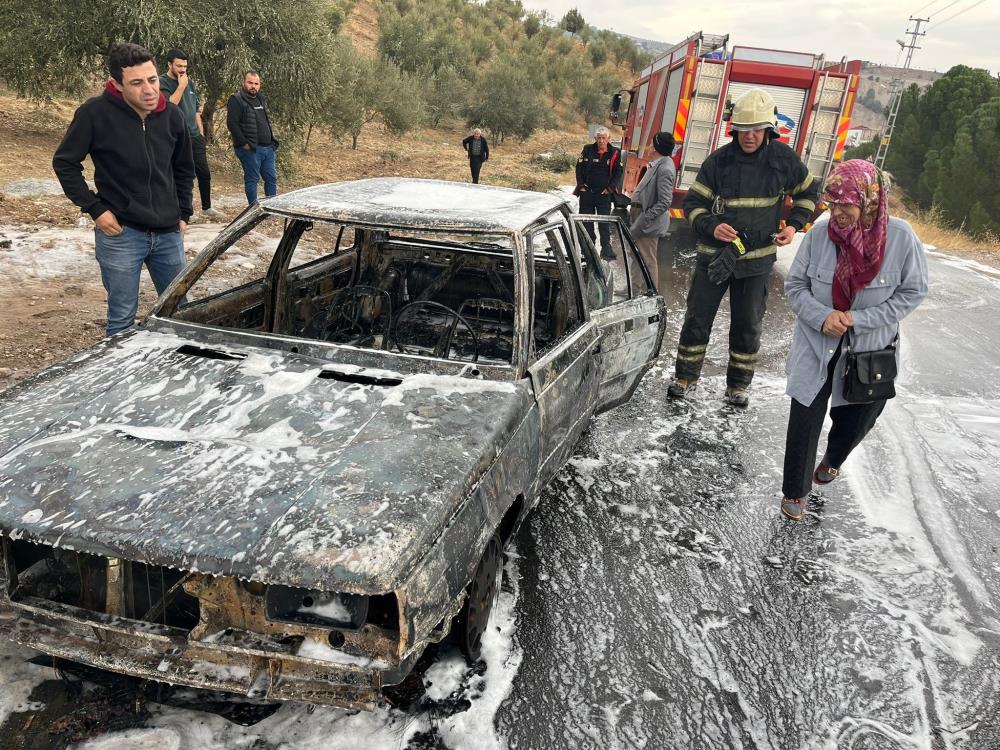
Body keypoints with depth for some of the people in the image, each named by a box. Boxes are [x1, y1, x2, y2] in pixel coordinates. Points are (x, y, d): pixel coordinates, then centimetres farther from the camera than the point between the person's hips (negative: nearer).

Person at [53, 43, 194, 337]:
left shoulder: (172, 116, 0)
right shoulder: (95, 113, -12)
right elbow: (65, 163, -2)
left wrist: (183, 213, 10)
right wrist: (95, 209, -9)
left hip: (168, 234, 4)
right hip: (121, 234, -4)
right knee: (122, 318, 5)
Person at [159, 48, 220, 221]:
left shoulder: (190, 82, 14)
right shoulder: (162, 82, -6)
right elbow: (169, 104, -21)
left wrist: (201, 132, 16)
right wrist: (181, 86, -16)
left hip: (195, 137, 7)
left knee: (204, 173, 11)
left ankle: (207, 207, 26)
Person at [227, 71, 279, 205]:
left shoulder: (262, 99, 16)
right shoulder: (236, 100, -8)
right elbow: (232, 124, -15)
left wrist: (272, 140, 15)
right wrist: (244, 143, -18)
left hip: (268, 148, 7)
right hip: (250, 149, -7)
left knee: (271, 178, 9)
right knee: (252, 179, -1)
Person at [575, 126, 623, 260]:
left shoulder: (614, 154, 0)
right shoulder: (588, 150, 2)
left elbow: (618, 173, 4)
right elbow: (579, 167, 6)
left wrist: (610, 187, -5)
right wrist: (581, 185, -1)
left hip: (604, 194, -1)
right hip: (587, 192, 2)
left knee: (604, 223, -2)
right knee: (587, 222, 7)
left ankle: (606, 248, 4)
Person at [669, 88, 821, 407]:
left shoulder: (783, 158, -4)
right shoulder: (719, 159, -8)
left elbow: (809, 192, 14)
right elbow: (693, 202, -3)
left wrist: (794, 225, 0)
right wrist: (711, 227, -21)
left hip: (758, 258, 1)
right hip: (714, 253, 0)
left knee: (748, 325, 9)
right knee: (697, 317, 4)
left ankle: (739, 383, 25)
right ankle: (685, 375, 21)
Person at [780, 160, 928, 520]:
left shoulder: (901, 237, -16)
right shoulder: (820, 232, -14)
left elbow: (912, 292, -7)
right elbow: (795, 285, -4)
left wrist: (859, 319, -18)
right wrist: (822, 316, -22)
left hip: (870, 349, 1)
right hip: (816, 344, -1)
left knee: (857, 419, 18)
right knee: (805, 417, 0)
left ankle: (833, 460, 52)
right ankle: (795, 491, 22)